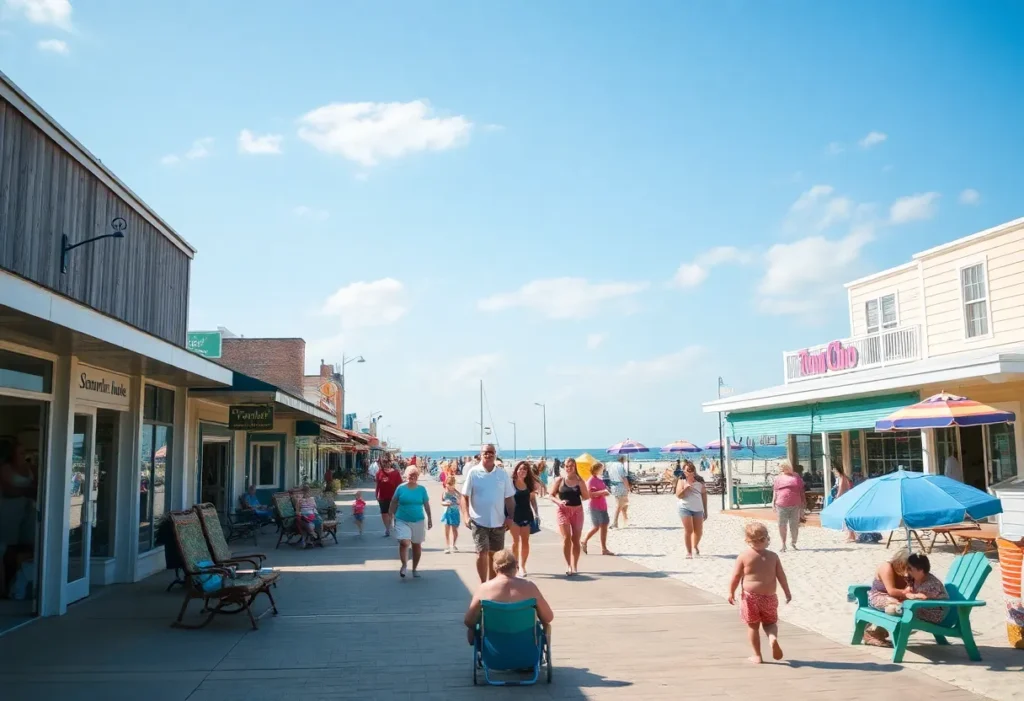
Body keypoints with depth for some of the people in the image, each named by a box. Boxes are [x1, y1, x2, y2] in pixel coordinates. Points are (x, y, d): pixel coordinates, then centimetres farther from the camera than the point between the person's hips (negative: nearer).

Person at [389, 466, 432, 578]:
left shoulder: (422, 489, -1)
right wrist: (392, 515, 1)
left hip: (418, 521, 2)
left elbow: (426, 505, 6)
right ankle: (404, 565, 0)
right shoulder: (401, 488, -4)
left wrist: (429, 518, 6)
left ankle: (415, 568, 25)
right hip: (402, 520, -2)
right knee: (404, 543, -18)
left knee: (417, 545, 10)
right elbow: (394, 503, 3)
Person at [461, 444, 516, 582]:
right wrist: (466, 516, -16)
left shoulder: (503, 474, 3)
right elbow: (465, 496, -4)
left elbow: (509, 498, 8)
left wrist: (510, 517, -2)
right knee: (482, 553, -9)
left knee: (495, 554, 12)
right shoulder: (473, 472, -5)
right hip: (479, 521, -3)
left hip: (498, 521, 3)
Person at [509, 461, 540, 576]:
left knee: (525, 541, 3)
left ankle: (522, 566, 11)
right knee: (516, 541, -1)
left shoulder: (529, 484, 5)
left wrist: (537, 514, 6)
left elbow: (532, 499, 12)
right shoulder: (511, 483, -7)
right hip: (514, 515, -4)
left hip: (526, 515, 4)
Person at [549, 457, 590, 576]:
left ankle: (574, 566, 18)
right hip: (563, 510, -2)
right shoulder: (560, 480, -1)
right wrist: (559, 502, -17)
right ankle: (568, 565, -8)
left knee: (576, 540, 7)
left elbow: (587, 497, 0)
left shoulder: (579, 481, 3)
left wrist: (580, 484, -12)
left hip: (577, 511, 2)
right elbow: (551, 496, 1)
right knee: (566, 537, -15)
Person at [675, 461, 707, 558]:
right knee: (688, 530, -7)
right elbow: (678, 495, -7)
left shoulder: (699, 482, 6)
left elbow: (704, 495, 11)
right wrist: (685, 488, -24)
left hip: (698, 509, 3)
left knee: (699, 531, 8)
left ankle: (695, 546, 38)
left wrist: (705, 510, 10)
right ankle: (689, 552, 2)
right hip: (685, 508, -3)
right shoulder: (682, 481, 0)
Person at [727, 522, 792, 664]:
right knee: (770, 623, 19)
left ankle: (757, 656, 14)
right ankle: (773, 638, -12)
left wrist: (731, 592, 6)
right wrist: (787, 592, 14)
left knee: (753, 626, 11)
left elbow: (736, 576, -6)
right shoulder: (773, 556, 0)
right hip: (769, 596, 2)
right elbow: (781, 576, 2)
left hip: (750, 596, -2)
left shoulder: (743, 556, -7)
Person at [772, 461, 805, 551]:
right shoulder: (778, 477, 10)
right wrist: (773, 502, -1)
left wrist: (802, 506, 4)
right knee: (782, 525, 5)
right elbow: (775, 490, 10)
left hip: (795, 506, -1)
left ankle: (793, 542, 25)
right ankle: (783, 544, 17)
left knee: (795, 525, 4)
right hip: (782, 506, 1)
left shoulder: (796, 477, 7)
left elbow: (801, 492, 8)